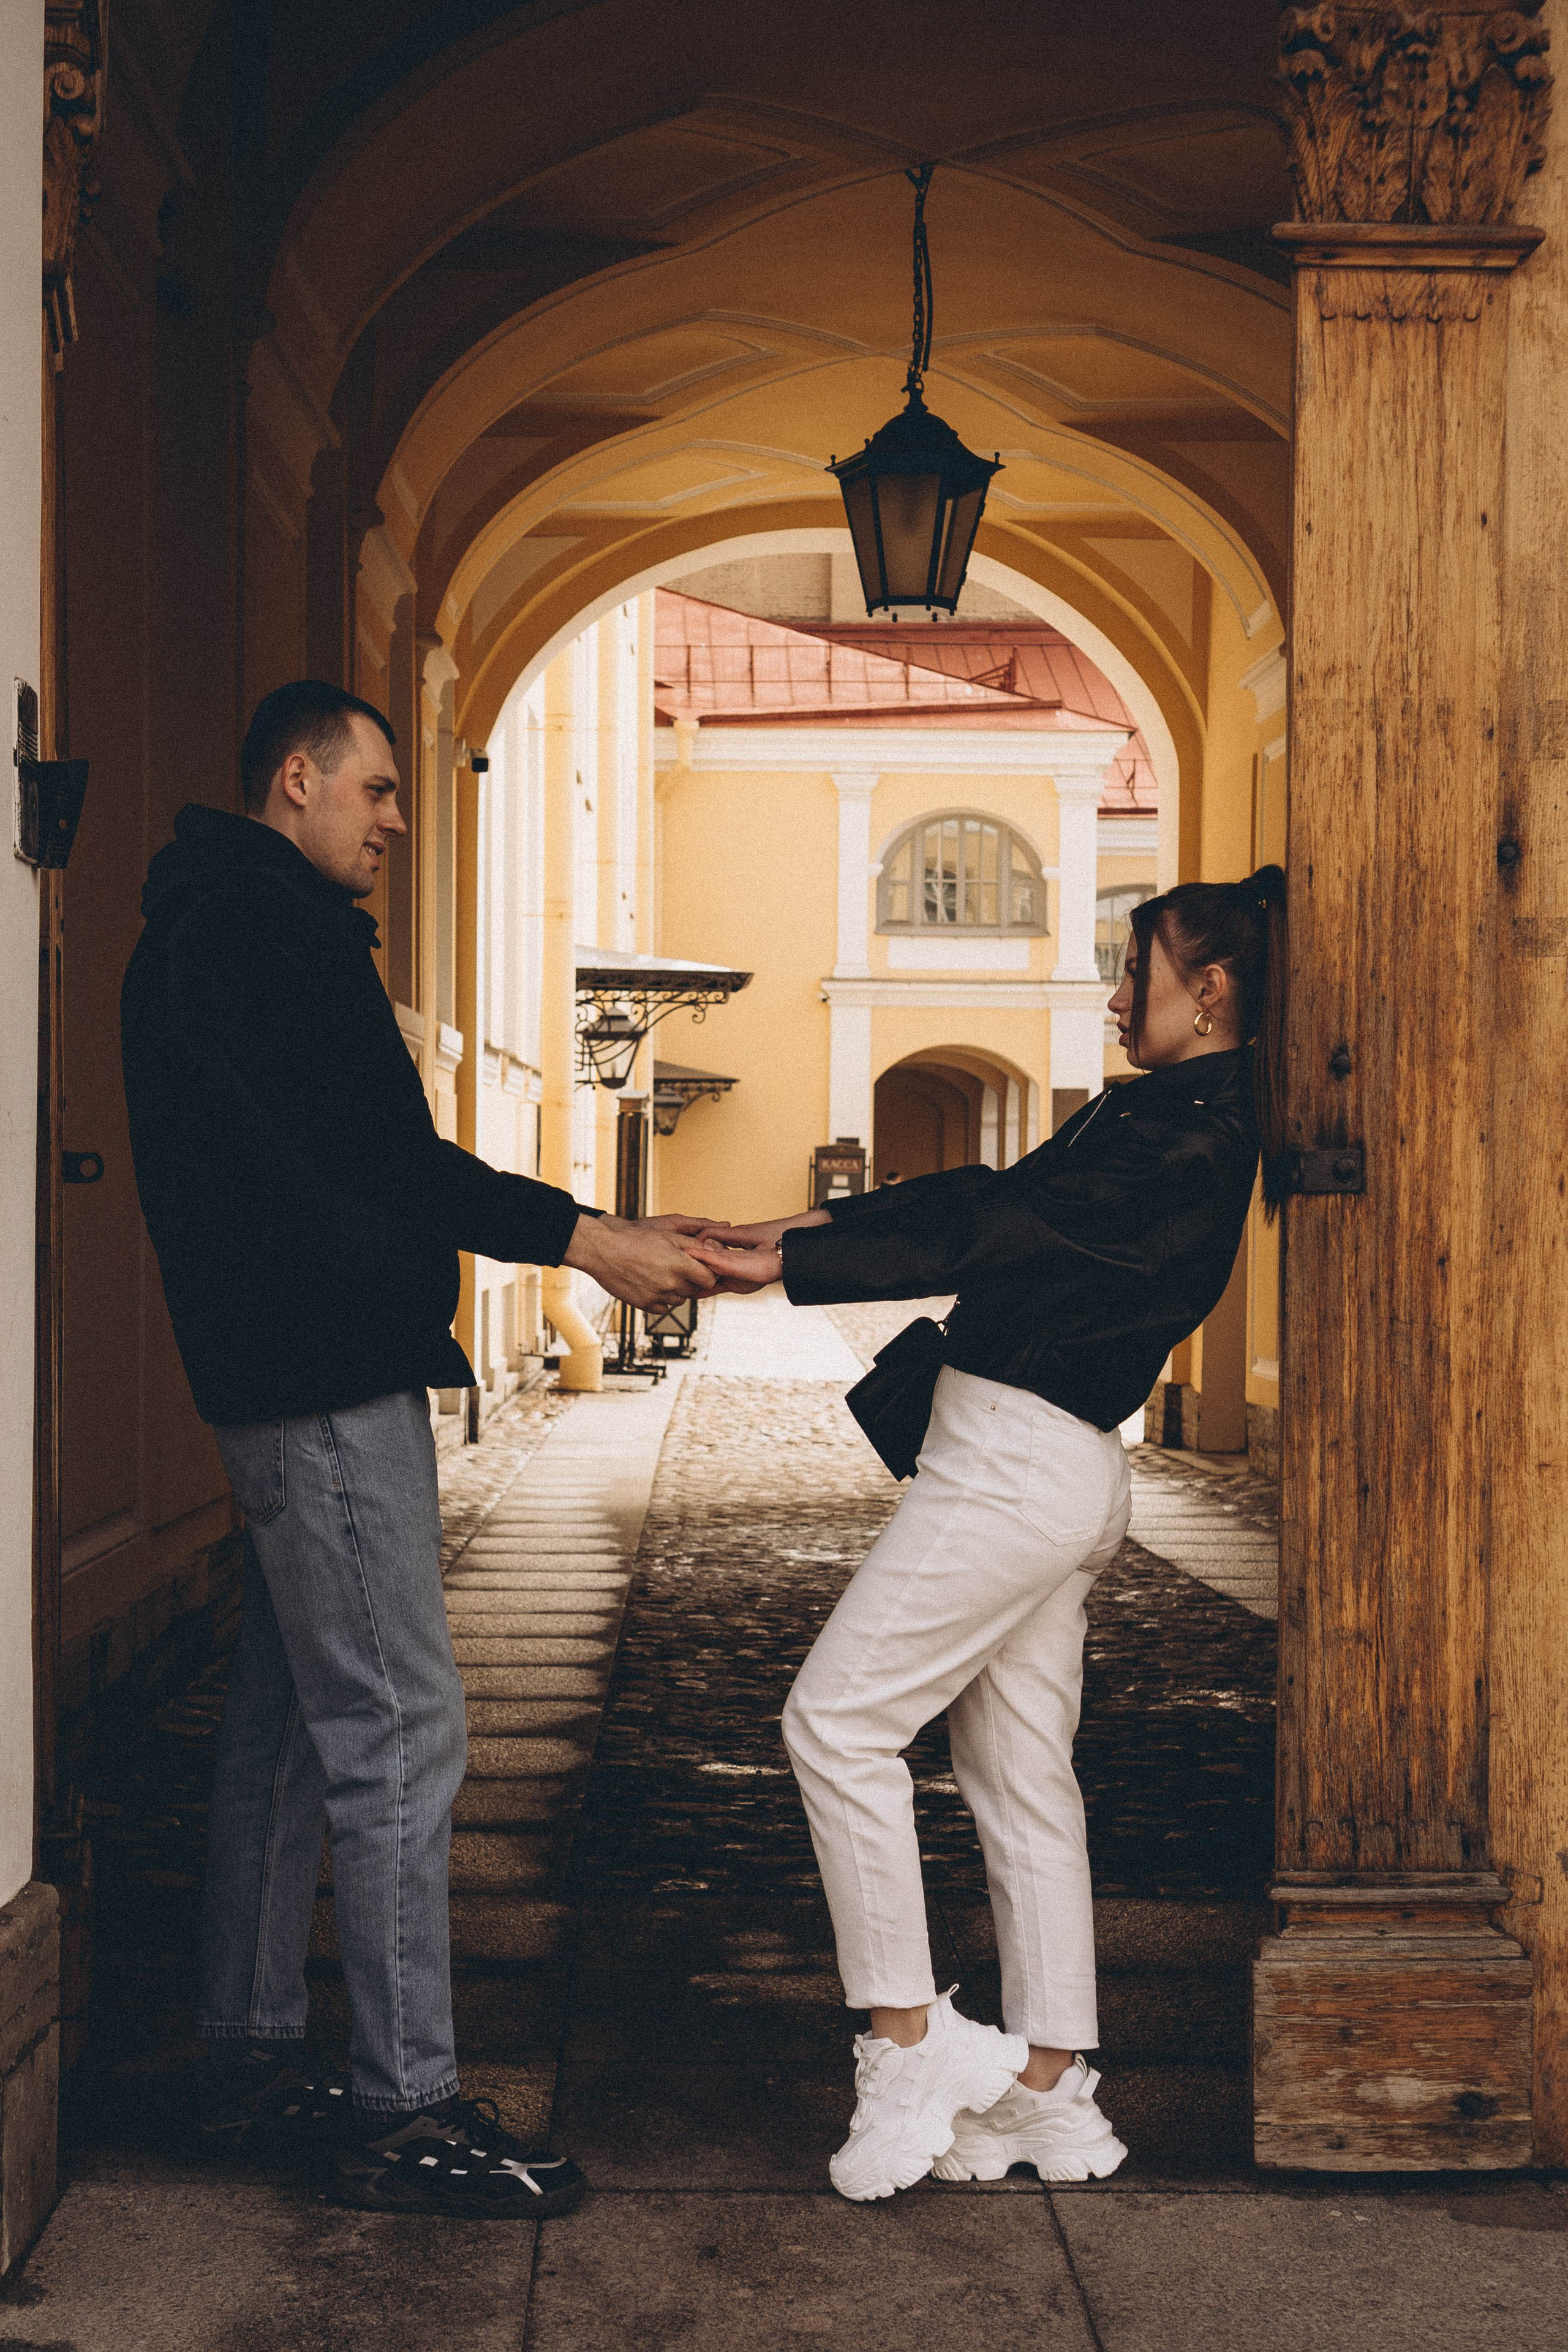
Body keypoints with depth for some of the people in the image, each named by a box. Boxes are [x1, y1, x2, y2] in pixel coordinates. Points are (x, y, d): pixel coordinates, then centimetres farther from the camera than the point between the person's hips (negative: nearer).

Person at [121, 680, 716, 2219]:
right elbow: (380, 1164, -20)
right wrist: (582, 1239, -17)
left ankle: (249, 2063, 22)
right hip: (329, 1380, -11)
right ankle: (405, 2109, -3)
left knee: (286, 1722, 14)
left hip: (287, 1382, 11)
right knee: (398, 1729, -8)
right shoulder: (264, 921, -11)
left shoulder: (218, 925, 22)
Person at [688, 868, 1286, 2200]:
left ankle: (910, 2040, -3)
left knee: (839, 1718, -7)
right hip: (1047, 1478, 10)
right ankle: (1049, 2091, 16)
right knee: (1021, 1779, 11)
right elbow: (993, 1201, 16)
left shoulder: (1191, 1129, -13)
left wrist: (788, 1266, -17)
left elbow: (995, 1229, -17)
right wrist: (809, 1225, 10)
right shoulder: (1173, 1119, 17)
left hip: (1026, 1463, -10)